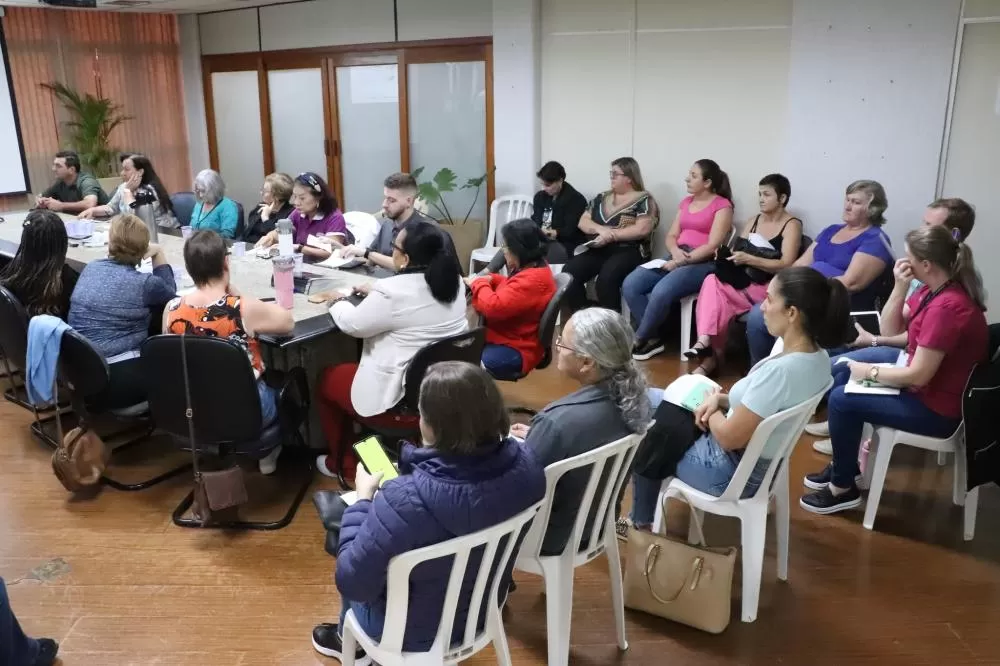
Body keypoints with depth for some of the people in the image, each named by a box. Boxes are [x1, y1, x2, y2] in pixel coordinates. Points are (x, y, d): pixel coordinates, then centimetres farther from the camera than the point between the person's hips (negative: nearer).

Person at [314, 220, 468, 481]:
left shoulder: (394, 292, -24)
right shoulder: (453, 281, -2)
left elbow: (352, 324, -8)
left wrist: (339, 301, 10)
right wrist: (376, 293, 15)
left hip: (402, 400, -8)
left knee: (327, 379, 20)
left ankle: (342, 462, 33)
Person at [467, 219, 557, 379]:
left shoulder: (533, 280, -26)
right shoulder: (533, 269, 6)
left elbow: (494, 307, -28)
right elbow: (510, 290, 26)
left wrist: (478, 283, -10)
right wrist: (490, 279, 7)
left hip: (517, 350, -11)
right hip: (508, 337, 11)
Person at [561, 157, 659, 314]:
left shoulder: (643, 200, 1)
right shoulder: (602, 198, 19)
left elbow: (642, 229, -12)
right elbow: (583, 222, 13)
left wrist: (610, 236, -15)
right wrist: (601, 229, -8)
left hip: (628, 251, -6)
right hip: (599, 250, 6)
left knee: (606, 277, -36)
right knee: (569, 271, -21)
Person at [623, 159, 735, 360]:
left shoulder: (722, 206, -3)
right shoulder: (686, 202, 19)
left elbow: (712, 246, -12)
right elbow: (671, 236, 15)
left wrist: (681, 261, -17)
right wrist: (675, 252, -8)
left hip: (703, 264, -7)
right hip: (677, 259, 7)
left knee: (661, 292, -34)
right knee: (630, 285, -16)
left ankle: (639, 340, -12)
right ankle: (653, 339, -10)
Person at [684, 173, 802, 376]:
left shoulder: (792, 225, -3)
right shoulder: (753, 221, 17)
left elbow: (786, 265, -15)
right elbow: (738, 252, 14)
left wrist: (749, 259, -24)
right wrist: (725, 254, -10)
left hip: (771, 289, -6)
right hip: (746, 282, 6)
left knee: (715, 289, -28)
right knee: (713, 281, -26)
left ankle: (712, 356, -23)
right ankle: (709, 351, -31)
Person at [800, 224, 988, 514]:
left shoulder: (947, 306, -31)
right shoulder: (934, 290, 0)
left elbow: (918, 375, -28)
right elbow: (890, 329, 7)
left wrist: (869, 371, -13)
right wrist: (900, 286, -8)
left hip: (937, 407, -10)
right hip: (926, 386, 11)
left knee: (842, 400, -15)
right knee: (842, 374, 14)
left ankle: (844, 488, 5)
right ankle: (844, 465, 24)